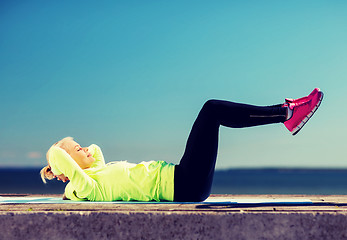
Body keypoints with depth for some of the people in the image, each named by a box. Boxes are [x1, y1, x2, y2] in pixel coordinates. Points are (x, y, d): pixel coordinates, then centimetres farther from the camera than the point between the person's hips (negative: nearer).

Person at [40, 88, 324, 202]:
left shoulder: (96, 172, 18)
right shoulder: (85, 186, -7)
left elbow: (96, 150, 38)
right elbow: (54, 154, -18)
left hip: (182, 183, 10)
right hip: (186, 186, -10)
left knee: (213, 111, 11)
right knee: (212, 109, -11)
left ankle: (285, 112, 11)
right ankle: (287, 113, -5)